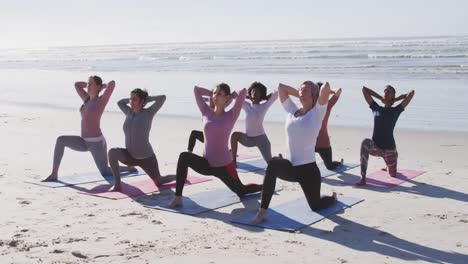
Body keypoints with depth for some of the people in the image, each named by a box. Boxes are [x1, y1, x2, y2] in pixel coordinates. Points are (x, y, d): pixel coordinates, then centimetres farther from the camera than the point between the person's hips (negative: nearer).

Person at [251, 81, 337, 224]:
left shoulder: (317, 112, -3)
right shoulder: (292, 111, 10)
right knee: (274, 164, -32)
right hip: (291, 167, 3)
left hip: (308, 168, -3)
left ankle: (332, 197, 48)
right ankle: (262, 211, -27)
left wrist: (313, 96, 2)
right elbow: (281, 87, 16)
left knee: (316, 206, 10)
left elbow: (326, 86, -16)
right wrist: (300, 95, 15)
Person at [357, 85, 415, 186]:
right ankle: (363, 178, -37)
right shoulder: (376, 108, 7)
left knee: (393, 174, 16)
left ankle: (388, 166, 57)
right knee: (365, 142, -36)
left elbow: (411, 93, -5)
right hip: (375, 147, 0)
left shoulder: (396, 110, 1)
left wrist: (395, 99, 5)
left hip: (389, 148, 0)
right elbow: (364, 89, 11)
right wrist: (380, 98, 12)